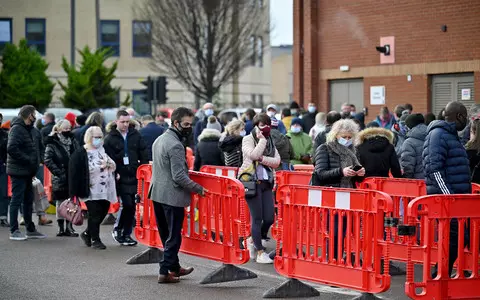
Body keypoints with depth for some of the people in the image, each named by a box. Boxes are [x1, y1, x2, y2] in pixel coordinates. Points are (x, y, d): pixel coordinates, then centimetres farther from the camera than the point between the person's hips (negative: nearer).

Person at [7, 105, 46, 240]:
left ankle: (30, 230, 22)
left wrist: (33, 166, 9)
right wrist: (27, 160, -21)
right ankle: (14, 231, 0)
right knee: (17, 200, -5)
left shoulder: (27, 129, 18)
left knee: (28, 201, 14)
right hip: (18, 171, -10)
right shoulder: (17, 128, -13)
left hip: (27, 172, 10)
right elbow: (11, 148, -25)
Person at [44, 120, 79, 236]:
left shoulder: (73, 141, 9)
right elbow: (48, 160, -12)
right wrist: (59, 173, -18)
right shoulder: (52, 144, -6)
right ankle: (61, 228, 11)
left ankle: (69, 227, 13)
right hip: (60, 179, -4)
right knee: (60, 203, 4)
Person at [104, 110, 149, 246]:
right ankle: (117, 229, 7)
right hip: (120, 177, -4)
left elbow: (144, 154, 10)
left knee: (131, 206, 6)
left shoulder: (135, 135, 6)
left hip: (134, 176, 4)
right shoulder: (110, 138, -2)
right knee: (126, 204, -12)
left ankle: (127, 234, 16)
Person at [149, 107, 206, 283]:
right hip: (172, 196, -9)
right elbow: (179, 176, -22)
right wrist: (198, 189, -13)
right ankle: (165, 272, -1)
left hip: (157, 194, 10)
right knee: (173, 237, -1)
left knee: (166, 235, 17)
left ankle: (174, 267, 28)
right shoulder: (176, 145, -18)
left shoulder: (159, 140, 12)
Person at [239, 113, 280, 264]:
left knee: (269, 218, 1)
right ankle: (260, 253, 4)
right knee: (257, 218, -3)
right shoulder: (248, 139, 0)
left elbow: (277, 161, 2)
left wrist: (262, 159, -14)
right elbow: (253, 155, -19)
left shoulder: (270, 141, 15)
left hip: (266, 183, 6)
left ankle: (253, 240, 27)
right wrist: (262, 139, -10)